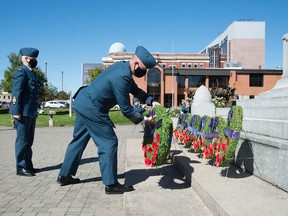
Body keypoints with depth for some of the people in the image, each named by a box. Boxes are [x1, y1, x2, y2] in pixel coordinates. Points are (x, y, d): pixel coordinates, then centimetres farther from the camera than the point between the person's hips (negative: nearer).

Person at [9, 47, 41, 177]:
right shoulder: (21, 73, -8)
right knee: (22, 140, -3)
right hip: (23, 113, -9)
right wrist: (16, 111, -21)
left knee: (29, 141, 13)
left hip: (31, 113, 9)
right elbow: (16, 93, -16)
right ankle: (21, 168, 6)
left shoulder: (32, 74, 18)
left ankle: (28, 166, 22)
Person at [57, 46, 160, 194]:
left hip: (81, 102, 10)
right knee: (109, 143, -3)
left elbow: (135, 90, 16)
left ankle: (65, 176, 32)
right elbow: (126, 109, -19)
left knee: (79, 140, 19)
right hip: (91, 108, -10)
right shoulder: (122, 78, -25)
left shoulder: (122, 66, 5)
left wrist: (151, 101, 6)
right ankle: (111, 184, 5)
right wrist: (144, 119, -8)